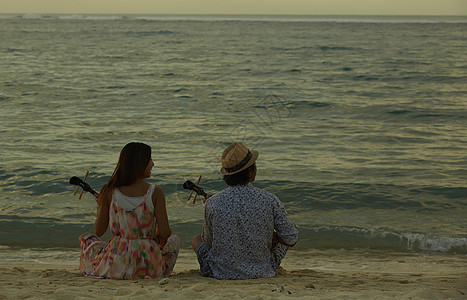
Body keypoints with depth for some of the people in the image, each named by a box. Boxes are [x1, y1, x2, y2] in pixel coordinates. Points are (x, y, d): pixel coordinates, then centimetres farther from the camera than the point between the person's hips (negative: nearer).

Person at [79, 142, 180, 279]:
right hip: (150, 266, -1)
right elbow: (164, 233, -12)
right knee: (174, 239, 32)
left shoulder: (109, 192, -6)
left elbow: (99, 231, 0)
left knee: (85, 238, 30)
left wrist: (100, 207, 18)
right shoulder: (155, 193, -11)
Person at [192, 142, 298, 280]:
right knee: (284, 240, 29)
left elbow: (209, 242, -1)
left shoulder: (212, 203, -16)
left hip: (220, 273, 0)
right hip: (261, 273, 0)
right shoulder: (270, 201, -16)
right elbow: (291, 239, -8)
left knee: (197, 240, 31)